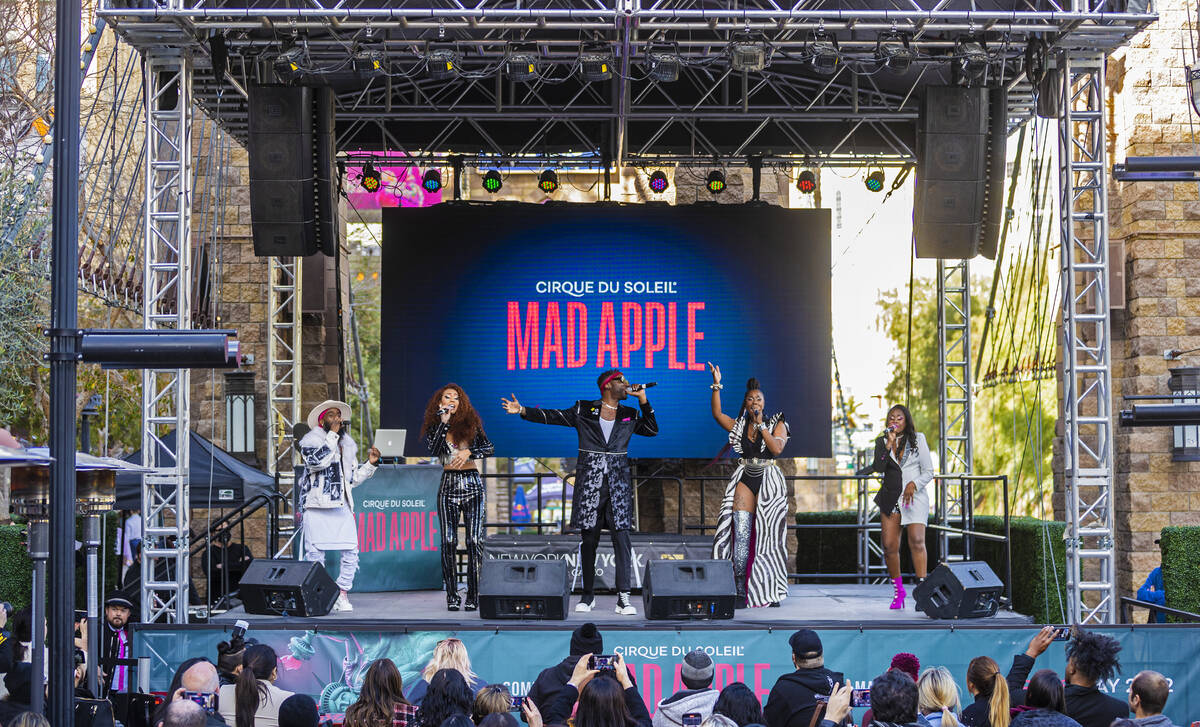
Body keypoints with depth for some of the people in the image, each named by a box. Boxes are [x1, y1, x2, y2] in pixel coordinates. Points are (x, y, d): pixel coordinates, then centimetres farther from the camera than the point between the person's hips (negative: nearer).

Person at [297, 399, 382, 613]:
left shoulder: (347, 444, 19)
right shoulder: (311, 440, 2)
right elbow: (317, 461, -20)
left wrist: (370, 464, 12)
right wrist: (332, 435, -14)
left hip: (341, 506, 5)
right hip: (317, 506, -5)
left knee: (351, 552, -4)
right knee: (315, 553, -5)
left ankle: (342, 593, 8)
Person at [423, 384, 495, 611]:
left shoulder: (471, 423, 9)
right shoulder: (434, 426, 8)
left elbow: (489, 448, 3)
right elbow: (433, 450, -10)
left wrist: (468, 452, -13)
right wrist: (443, 422, -9)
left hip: (472, 483, 0)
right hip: (449, 484, 0)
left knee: (474, 540, -6)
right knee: (449, 541, -5)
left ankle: (473, 595, -3)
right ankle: (452, 596, -1)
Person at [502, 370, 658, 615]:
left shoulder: (629, 415, 13)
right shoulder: (584, 410, 5)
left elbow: (652, 430, 9)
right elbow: (552, 416, 3)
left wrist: (643, 400, 5)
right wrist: (522, 410, -7)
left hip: (618, 483, 1)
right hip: (589, 482, -1)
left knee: (621, 538, -8)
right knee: (589, 539, 3)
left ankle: (623, 597, -9)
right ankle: (588, 595, 12)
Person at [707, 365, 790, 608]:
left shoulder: (777, 424, 4)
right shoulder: (739, 425, 11)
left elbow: (776, 448, -12)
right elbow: (717, 414, -3)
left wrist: (761, 425, -11)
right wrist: (716, 385, -9)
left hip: (769, 481, -2)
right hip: (745, 480, 2)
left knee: (768, 537, 0)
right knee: (741, 536, -8)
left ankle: (772, 592, 9)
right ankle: (741, 593, -8)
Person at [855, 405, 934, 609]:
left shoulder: (918, 439, 6)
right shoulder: (882, 442, 11)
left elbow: (928, 471, 4)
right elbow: (878, 467, -6)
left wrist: (914, 484, -13)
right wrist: (889, 443, -11)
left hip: (915, 498, -2)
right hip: (890, 498, 2)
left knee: (916, 541, -20)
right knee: (889, 546, -4)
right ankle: (898, 590, 11)